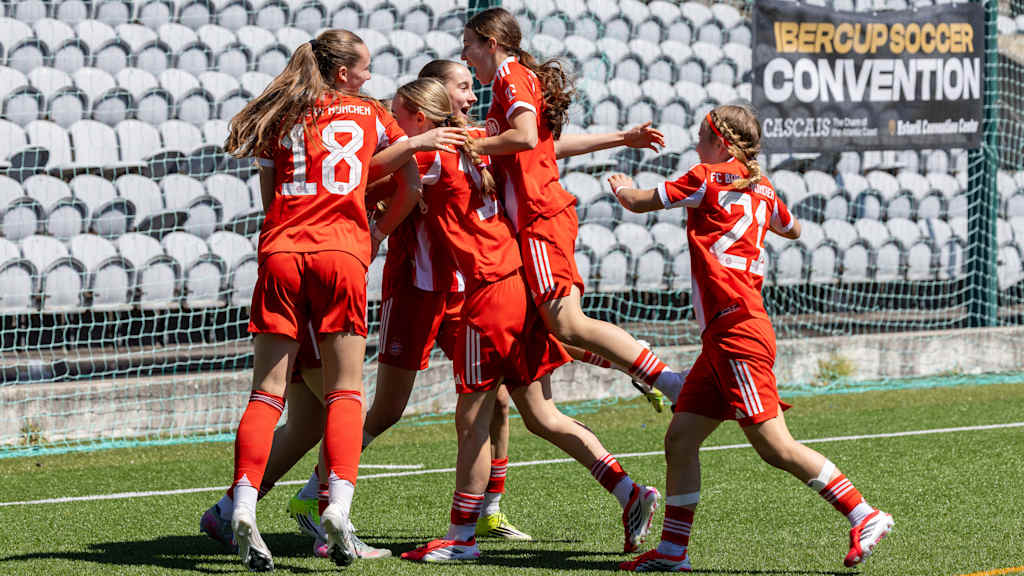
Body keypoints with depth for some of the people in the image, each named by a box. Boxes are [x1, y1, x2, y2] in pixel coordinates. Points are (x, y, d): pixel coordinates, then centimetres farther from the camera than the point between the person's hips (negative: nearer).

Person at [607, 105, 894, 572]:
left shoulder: (708, 180, -5)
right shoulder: (761, 190, 16)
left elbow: (639, 202, 4)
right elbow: (791, 229, 37)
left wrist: (622, 188, 26)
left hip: (736, 332, -9)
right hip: (722, 339, 9)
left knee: (775, 446, -11)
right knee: (679, 439, 8)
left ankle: (864, 517, -10)